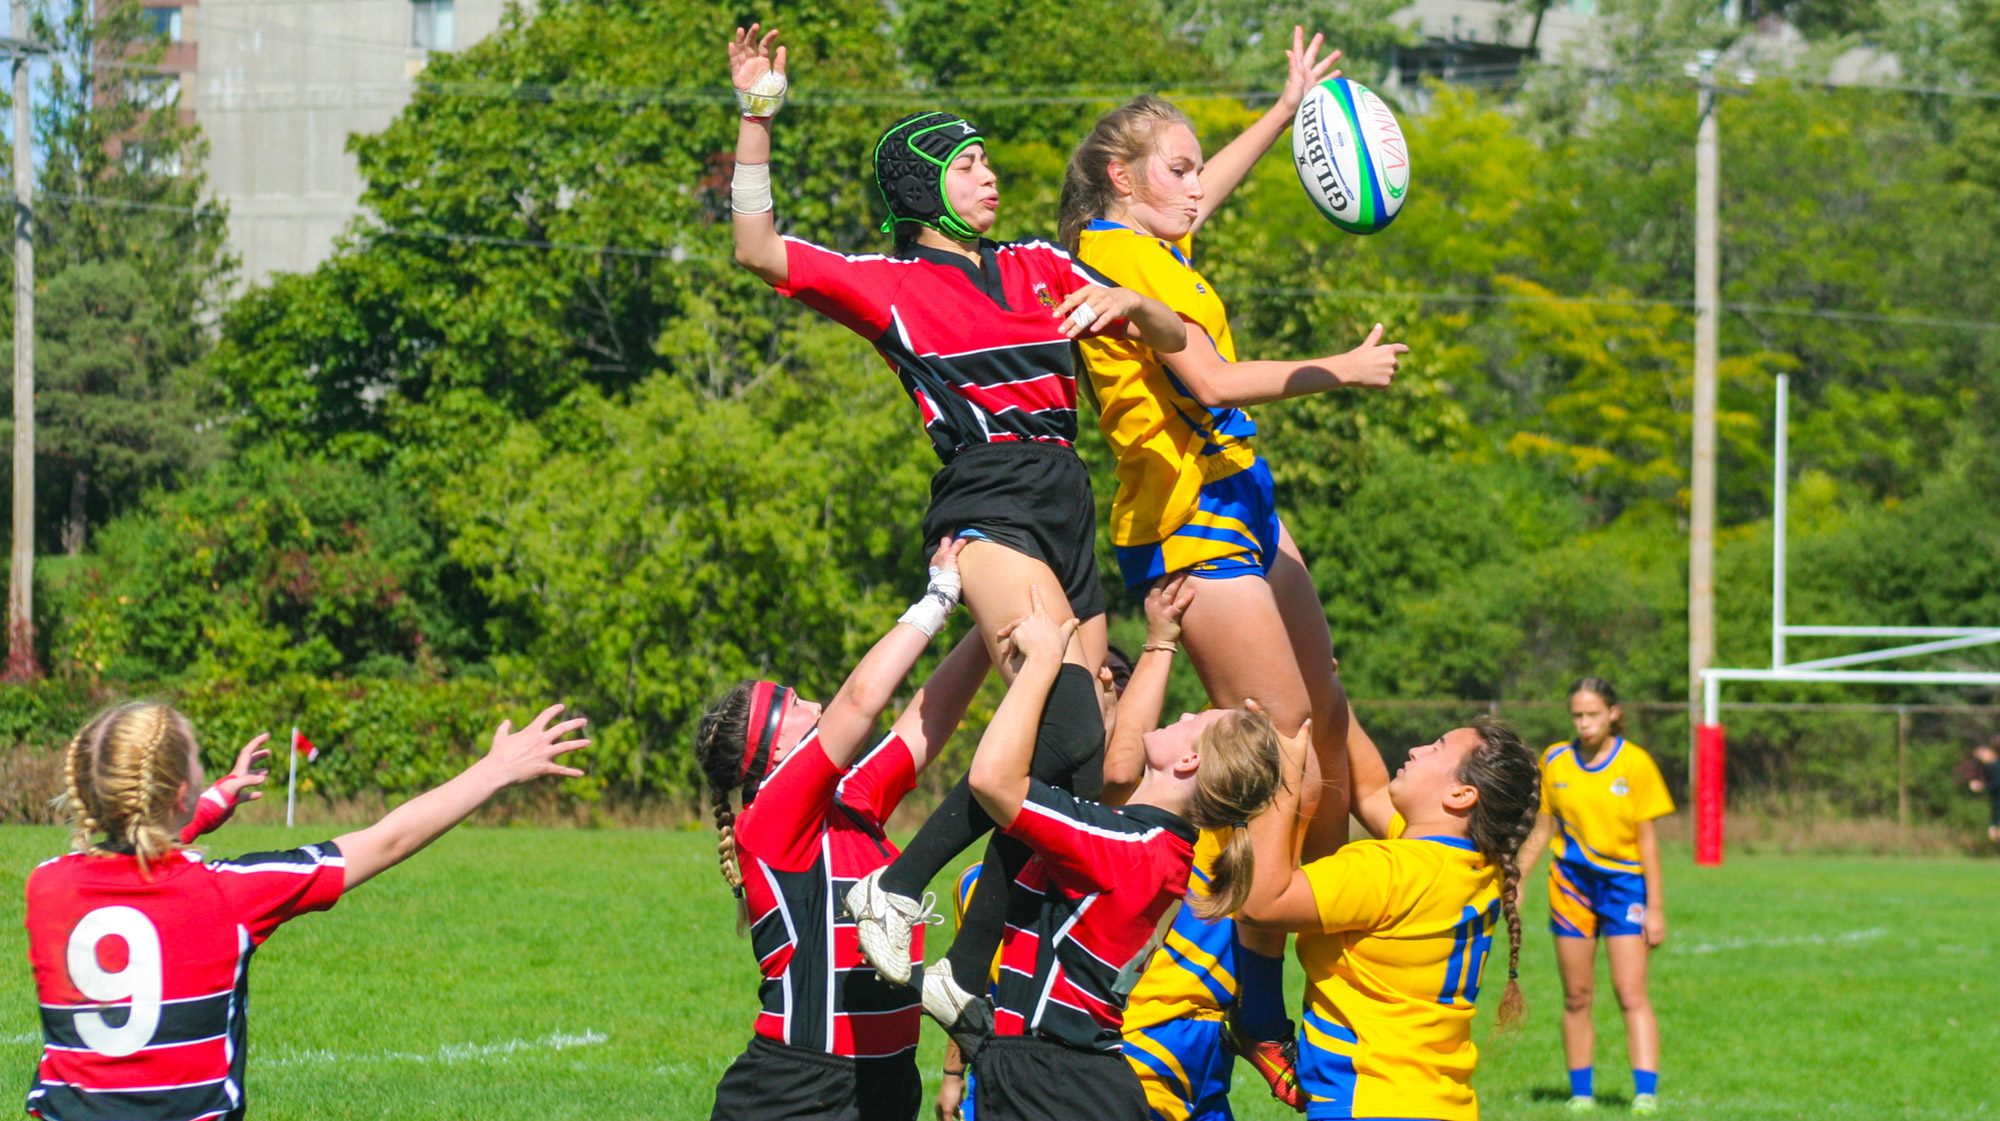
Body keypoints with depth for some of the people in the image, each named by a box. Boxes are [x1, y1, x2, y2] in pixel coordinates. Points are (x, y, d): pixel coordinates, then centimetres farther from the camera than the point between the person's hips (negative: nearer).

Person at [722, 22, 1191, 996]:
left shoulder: (1039, 267, 21)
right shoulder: (886, 284, 8)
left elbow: (1171, 337, 19)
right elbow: (759, 250, -2)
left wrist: (1125, 303, -3)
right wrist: (756, 121, -7)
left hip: (1069, 508, 6)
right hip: (987, 504, -6)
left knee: (1074, 773, 0)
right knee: (1066, 728, -27)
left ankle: (973, 971, 5)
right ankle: (897, 887, -20)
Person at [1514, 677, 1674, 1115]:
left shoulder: (1636, 763, -5)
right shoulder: (1555, 762, 3)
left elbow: (1647, 840, -3)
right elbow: (1540, 831, 12)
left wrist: (1655, 907, -4)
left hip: (1624, 881, -3)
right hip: (1571, 882, 3)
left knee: (1631, 993, -12)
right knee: (1576, 996, 5)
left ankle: (1646, 1093, -17)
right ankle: (1581, 1092, 13)